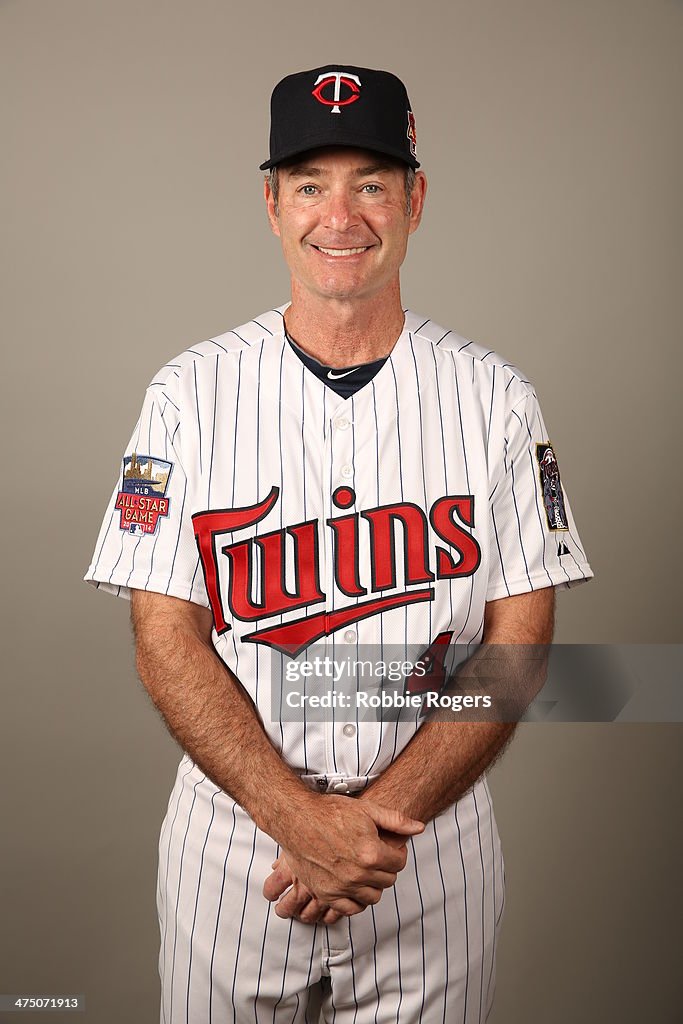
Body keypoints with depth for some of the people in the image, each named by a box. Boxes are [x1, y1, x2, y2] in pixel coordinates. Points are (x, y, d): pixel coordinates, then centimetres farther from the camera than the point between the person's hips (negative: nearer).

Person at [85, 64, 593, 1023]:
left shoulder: (496, 397, -3)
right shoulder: (190, 394, -4)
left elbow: (519, 641, -6)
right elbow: (165, 641, -8)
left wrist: (382, 815, -15)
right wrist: (303, 818, -18)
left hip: (437, 855, 1)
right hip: (232, 842, 0)